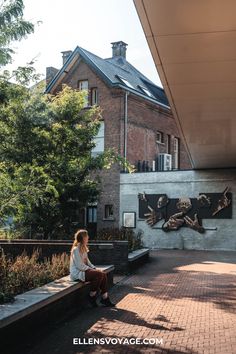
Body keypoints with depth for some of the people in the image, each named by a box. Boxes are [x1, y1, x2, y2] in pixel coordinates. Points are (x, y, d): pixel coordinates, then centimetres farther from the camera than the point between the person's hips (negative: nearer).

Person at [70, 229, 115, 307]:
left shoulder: (83, 248, 14)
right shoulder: (76, 249, -17)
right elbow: (79, 266, -21)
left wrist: (94, 268, 2)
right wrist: (92, 270, -15)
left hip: (84, 270, 10)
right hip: (77, 273, -9)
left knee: (104, 274, -8)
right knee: (99, 274, -25)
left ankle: (105, 298, -5)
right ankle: (92, 297, -10)